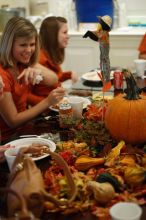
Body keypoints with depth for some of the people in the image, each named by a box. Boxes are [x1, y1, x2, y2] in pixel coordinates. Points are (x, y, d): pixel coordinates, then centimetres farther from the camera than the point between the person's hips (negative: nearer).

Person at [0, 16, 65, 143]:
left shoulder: (24, 63, 1)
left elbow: (54, 80, -2)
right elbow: (13, 121, -20)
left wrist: (38, 71, -23)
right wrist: (48, 102, -25)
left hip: (24, 129, 7)